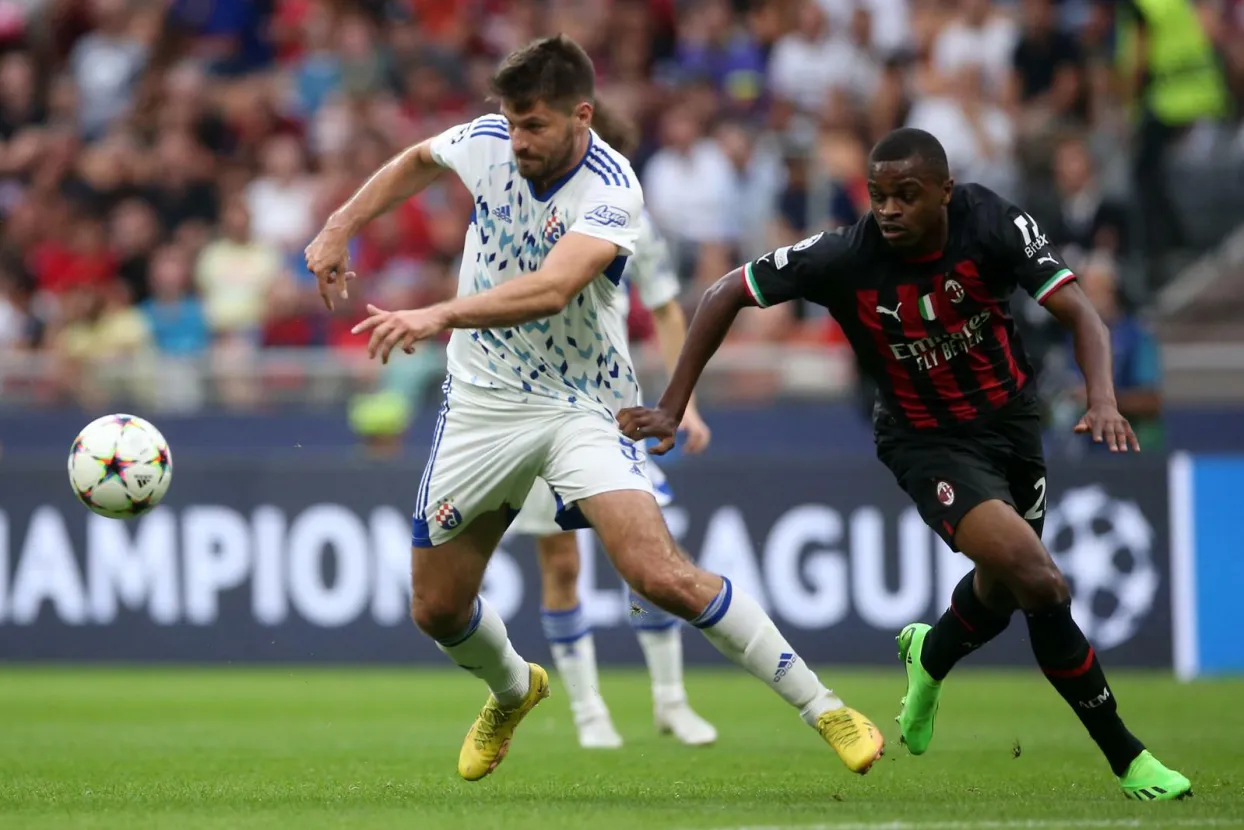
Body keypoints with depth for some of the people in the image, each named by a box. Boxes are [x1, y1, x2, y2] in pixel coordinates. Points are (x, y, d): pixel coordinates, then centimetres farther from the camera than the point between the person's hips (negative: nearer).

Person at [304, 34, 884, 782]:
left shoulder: (611, 191, -24)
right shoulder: (488, 142, -7)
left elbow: (550, 290, -41)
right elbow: (417, 161, 18)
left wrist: (439, 318, -52)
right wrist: (340, 228, 13)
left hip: (582, 405, -5)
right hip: (483, 402, 5)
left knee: (662, 575, -23)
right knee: (437, 608, 8)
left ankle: (822, 708, -12)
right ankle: (513, 690, 43)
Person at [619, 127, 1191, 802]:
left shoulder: (992, 225, -21)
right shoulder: (845, 258, -24)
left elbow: (1078, 313, -21)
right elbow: (726, 296, -13)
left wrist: (1102, 399, -40)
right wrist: (671, 409, -14)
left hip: (1011, 419, 4)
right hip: (927, 440, -4)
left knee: (1004, 587, 20)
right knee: (1040, 585, -23)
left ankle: (930, 656, 58)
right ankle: (1126, 758, -7)